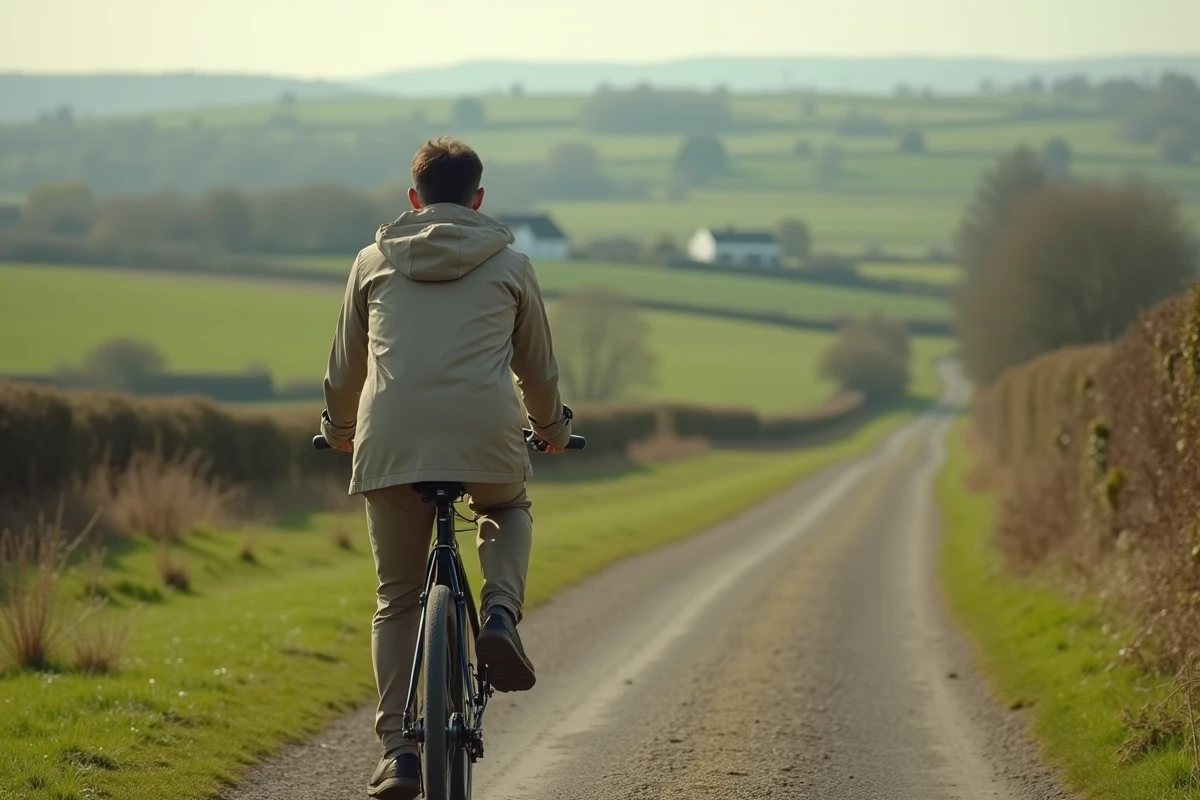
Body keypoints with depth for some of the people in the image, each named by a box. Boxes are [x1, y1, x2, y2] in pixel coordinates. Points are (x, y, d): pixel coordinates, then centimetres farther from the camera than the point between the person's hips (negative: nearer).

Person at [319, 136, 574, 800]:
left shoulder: (374, 262, 18)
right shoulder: (509, 265, 16)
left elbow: (345, 366, 27)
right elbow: (538, 365, 27)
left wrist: (339, 429, 47)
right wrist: (553, 428, 46)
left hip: (390, 439, 1)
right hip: (486, 435, -1)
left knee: (397, 600, 13)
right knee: (508, 512, 33)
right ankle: (500, 616, 5)